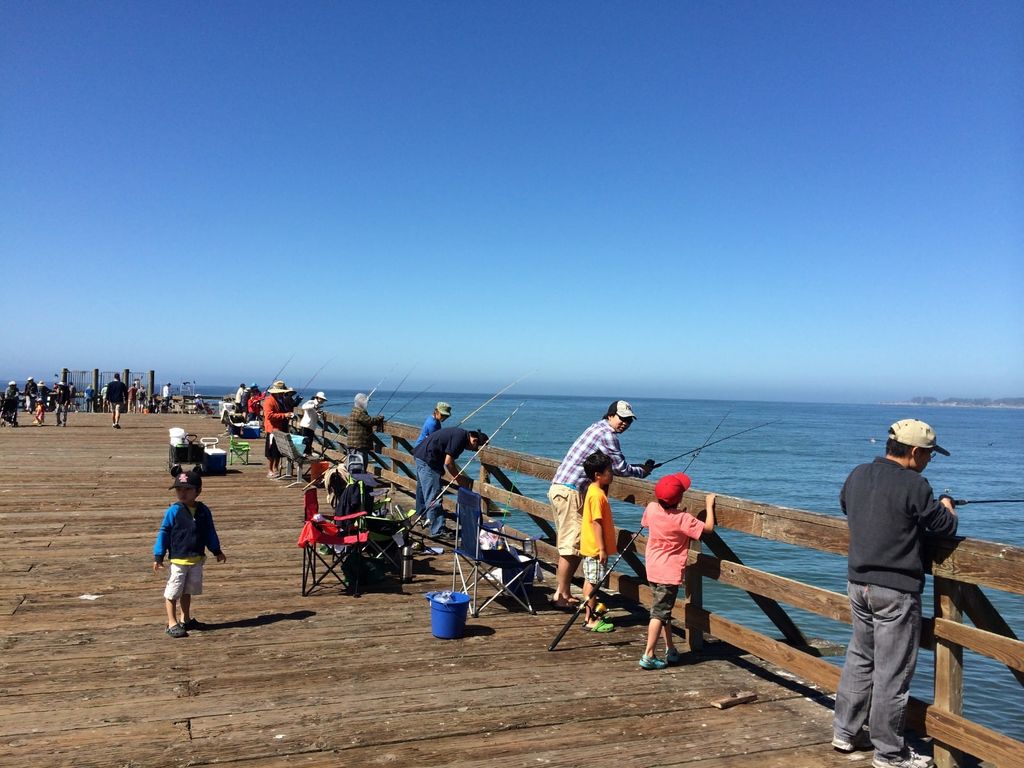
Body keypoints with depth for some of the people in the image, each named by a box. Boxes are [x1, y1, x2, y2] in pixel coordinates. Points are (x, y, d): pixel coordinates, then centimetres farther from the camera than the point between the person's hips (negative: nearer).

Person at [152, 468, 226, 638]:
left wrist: (217, 551, 17)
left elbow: (210, 533, 11)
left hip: (197, 559, 4)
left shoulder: (203, 511, 0)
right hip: (178, 559, -4)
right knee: (173, 592, 3)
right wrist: (158, 556, -9)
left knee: (188, 591, 17)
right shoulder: (174, 511, -11)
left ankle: (185, 619, 30)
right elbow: (164, 533, -7)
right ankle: (172, 623, 12)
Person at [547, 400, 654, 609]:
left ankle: (563, 593, 18)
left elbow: (614, 466, 27)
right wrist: (642, 471, 12)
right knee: (571, 545, -6)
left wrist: (640, 466, 22)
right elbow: (621, 469, -5)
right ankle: (560, 595, -1)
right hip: (569, 492, -10)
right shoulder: (607, 435, -11)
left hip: (559, 488, 10)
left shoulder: (598, 428, 20)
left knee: (572, 545, 13)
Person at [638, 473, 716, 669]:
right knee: (660, 612, -4)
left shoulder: (651, 508, -4)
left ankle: (670, 650, 28)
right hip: (669, 572, -7)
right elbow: (708, 528, -15)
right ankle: (648, 655, -5)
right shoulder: (682, 519, -21)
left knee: (663, 609, 18)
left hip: (653, 569, 7)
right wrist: (709, 506, -2)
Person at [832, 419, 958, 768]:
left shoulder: (858, 475, 4)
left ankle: (846, 732, 28)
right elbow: (946, 527, -9)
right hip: (896, 590, -7)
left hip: (858, 583, 7)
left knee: (860, 658, 20)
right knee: (892, 671, 4)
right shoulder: (914, 485, -18)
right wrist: (946, 505, 14)